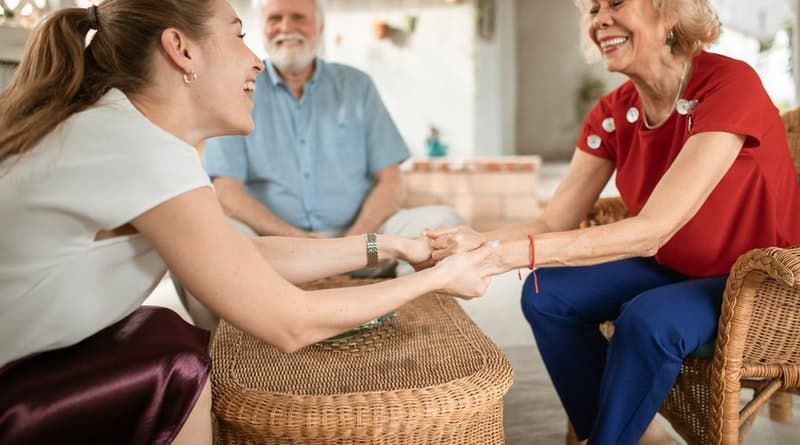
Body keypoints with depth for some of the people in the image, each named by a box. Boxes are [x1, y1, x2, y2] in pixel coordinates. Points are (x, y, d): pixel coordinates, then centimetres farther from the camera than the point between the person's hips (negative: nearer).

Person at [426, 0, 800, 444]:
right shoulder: (612, 112, -6)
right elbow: (553, 224, -9)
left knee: (649, 319, -32)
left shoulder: (729, 85, -26)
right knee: (547, 294, -11)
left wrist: (508, 254, -40)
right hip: (670, 268, 6)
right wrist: (478, 243, -30)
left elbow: (651, 231, -35)